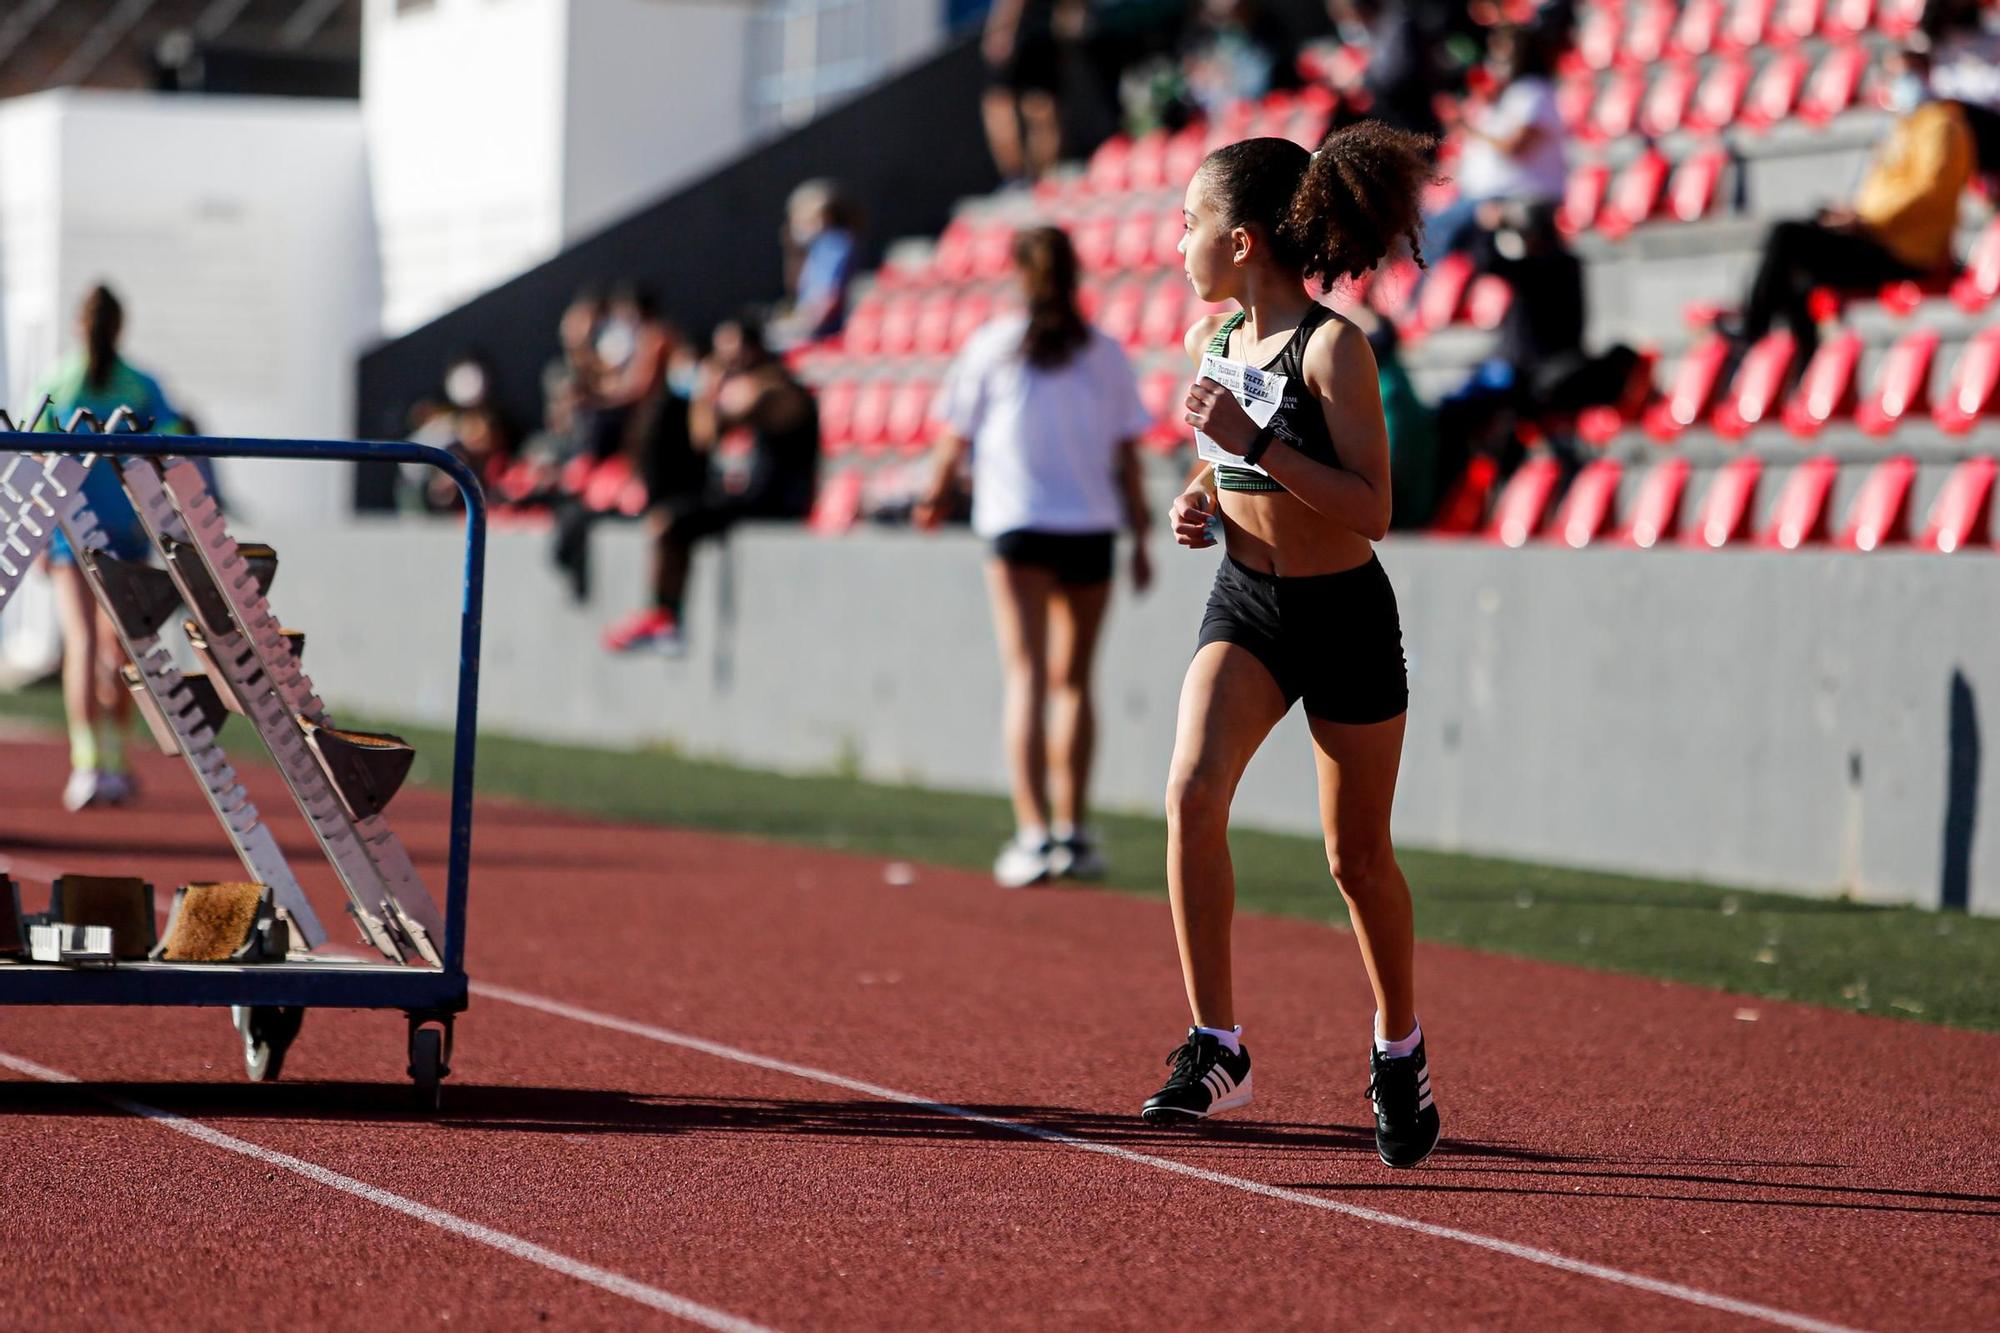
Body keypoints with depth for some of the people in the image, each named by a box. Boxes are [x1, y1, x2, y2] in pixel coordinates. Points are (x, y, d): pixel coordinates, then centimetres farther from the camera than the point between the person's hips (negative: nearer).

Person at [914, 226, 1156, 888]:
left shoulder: (991, 346, 1)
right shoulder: (1106, 354, 4)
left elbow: (956, 438, 7)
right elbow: (1126, 456, 4)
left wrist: (936, 494, 25)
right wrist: (1141, 540, 11)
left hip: (1016, 525, -2)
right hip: (1092, 526, 2)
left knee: (1026, 677, -6)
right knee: (1072, 682, 13)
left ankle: (1033, 834, -18)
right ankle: (1072, 832, 17)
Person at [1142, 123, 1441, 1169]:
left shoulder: (1333, 348, -18)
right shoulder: (1213, 339, 2)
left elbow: (1371, 511, -23)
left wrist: (1255, 444, -29)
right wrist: (1203, 494, -1)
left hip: (1344, 618, -5)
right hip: (1244, 605, 5)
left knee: (1358, 857, 8)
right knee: (1191, 791, -22)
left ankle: (1398, 1046, 34)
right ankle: (1216, 1045, -19)